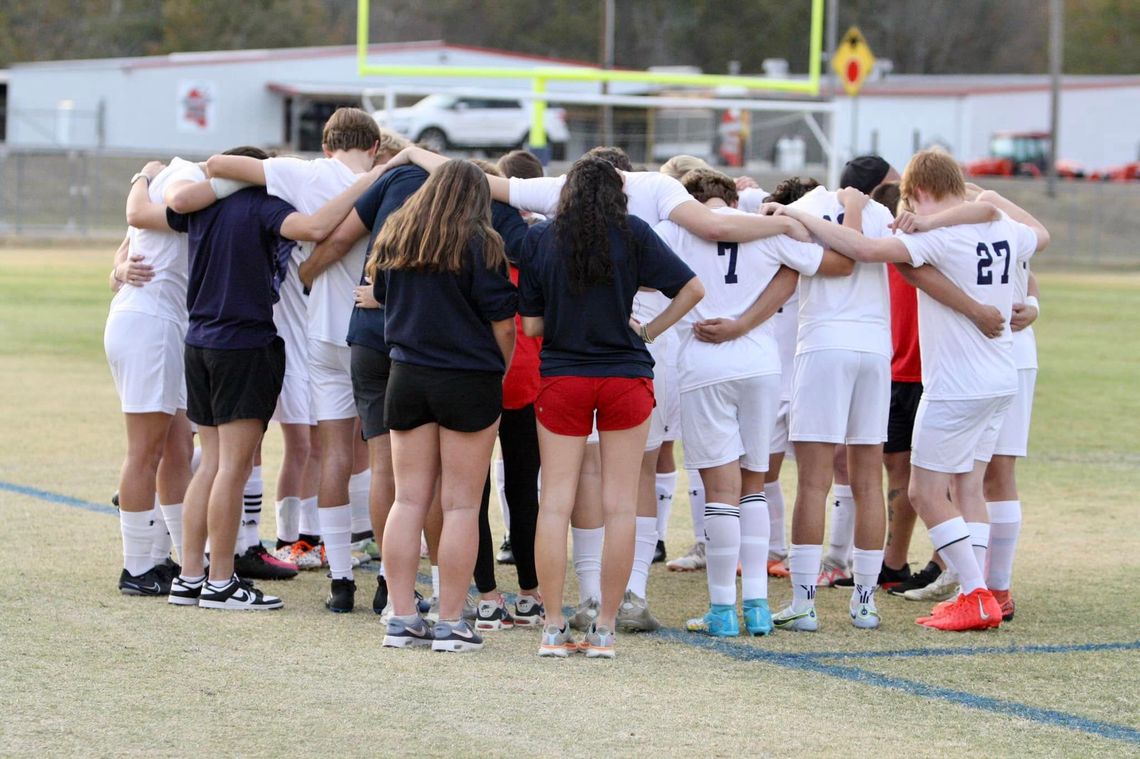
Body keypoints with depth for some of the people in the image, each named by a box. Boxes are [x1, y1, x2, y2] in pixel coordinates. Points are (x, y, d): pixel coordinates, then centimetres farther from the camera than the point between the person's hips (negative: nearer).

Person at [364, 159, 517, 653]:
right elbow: (502, 320, -8)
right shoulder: (479, 243, -9)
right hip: (469, 382, -4)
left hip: (407, 376, 4)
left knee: (409, 500, 8)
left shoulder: (395, 237, 5)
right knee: (461, 505, 0)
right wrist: (499, 370, 7)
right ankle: (451, 624, 0)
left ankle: (402, 618, 7)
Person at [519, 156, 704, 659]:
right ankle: (604, 629, 5)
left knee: (555, 503, 4)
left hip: (561, 379, 1)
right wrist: (648, 331, 4)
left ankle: (554, 629, 2)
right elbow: (691, 288, -4)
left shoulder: (539, 239, -1)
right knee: (619, 505, 4)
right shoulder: (632, 233, -3)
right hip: (625, 377, 0)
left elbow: (531, 325, -1)